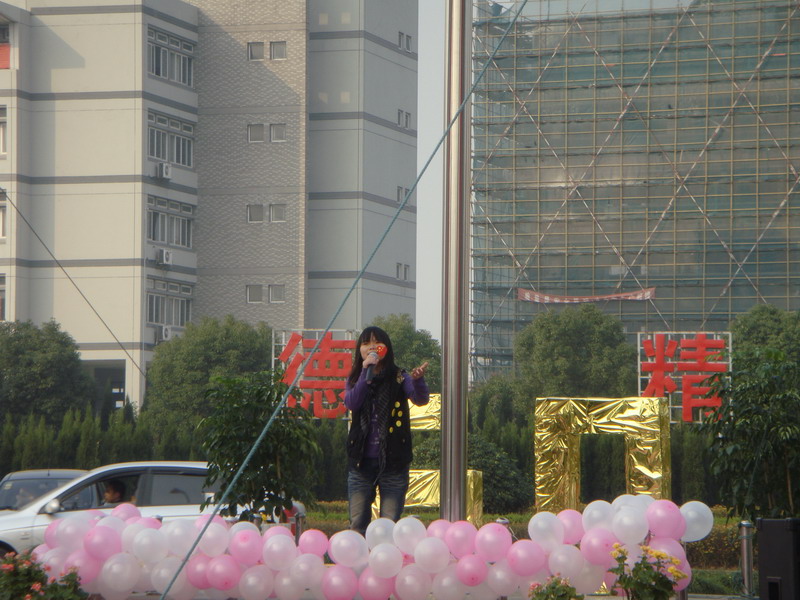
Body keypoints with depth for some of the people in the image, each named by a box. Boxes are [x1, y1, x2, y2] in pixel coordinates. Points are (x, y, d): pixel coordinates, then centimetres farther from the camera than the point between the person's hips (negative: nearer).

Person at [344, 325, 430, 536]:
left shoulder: (399, 379, 3)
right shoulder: (354, 380, 10)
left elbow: (421, 400, -16)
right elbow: (351, 402, -11)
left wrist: (417, 380, -37)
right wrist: (366, 373, -19)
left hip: (393, 462, -2)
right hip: (361, 461, 2)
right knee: (357, 525, 3)